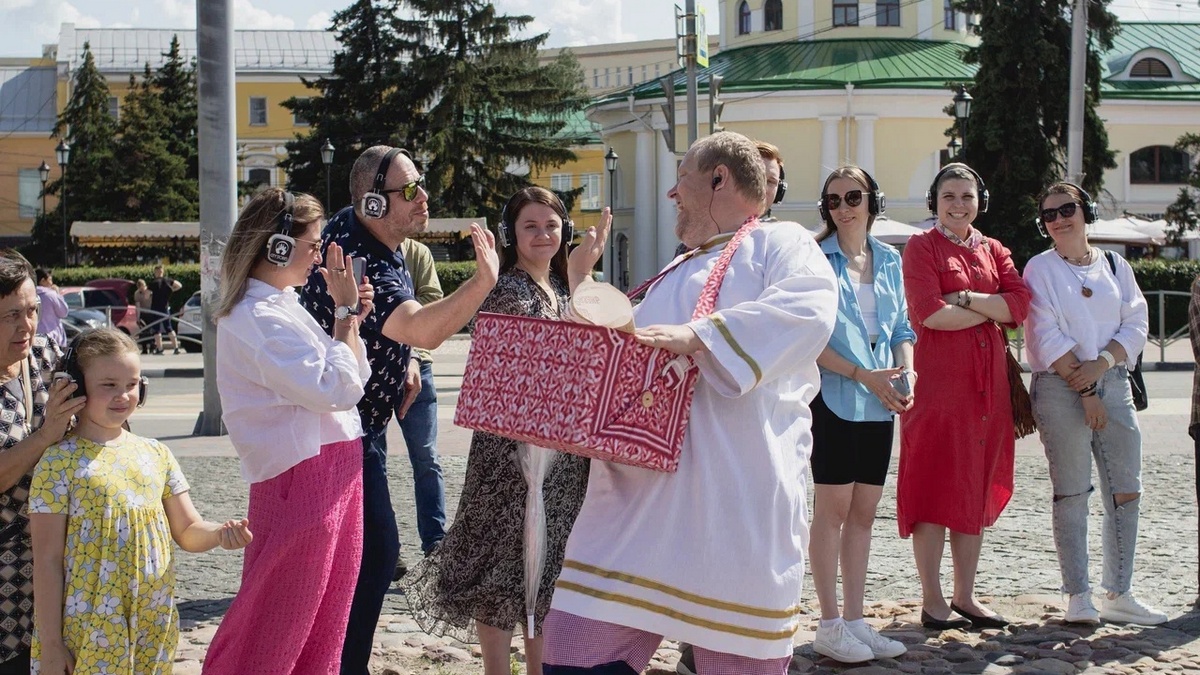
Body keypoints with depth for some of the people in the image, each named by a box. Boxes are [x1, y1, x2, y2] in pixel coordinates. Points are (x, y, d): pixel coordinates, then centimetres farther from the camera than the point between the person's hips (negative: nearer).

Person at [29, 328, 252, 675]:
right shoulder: (60, 462, -8)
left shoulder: (155, 454, 7)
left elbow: (187, 532, 10)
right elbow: (47, 561, -8)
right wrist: (51, 646, -10)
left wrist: (219, 533, -13)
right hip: (89, 633, -4)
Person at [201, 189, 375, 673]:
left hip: (335, 476, 9)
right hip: (301, 482, -9)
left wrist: (351, 318, 5)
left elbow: (347, 380, 18)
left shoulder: (282, 306, 14)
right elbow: (336, 388, -21)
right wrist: (346, 314, -12)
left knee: (323, 630, 15)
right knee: (273, 635, 0)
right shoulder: (257, 318, -16)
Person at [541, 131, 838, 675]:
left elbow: (809, 308, -19)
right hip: (636, 500, 7)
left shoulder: (779, 243, 3)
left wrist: (697, 336, -25)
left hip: (734, 504, -7)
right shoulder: (676, 275, 28)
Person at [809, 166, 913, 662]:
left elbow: (902, 328, 16)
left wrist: (907, 370, -3)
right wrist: (862, 375, -16)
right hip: (833, 397, -5)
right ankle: (830, 626, 2)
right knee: (834, 507, -4)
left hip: (880, 401, 5)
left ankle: (855, 621, 15)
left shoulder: (889, 260, 13)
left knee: (864, 511, 8)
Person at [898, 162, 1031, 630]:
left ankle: (965, 596, 15)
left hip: (988, 377, 6)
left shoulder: (994, 252, 16)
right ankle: (932, 600, 1)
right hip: (938, 376, -6)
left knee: (979, 485, 8)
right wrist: (991, 309, -5)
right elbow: (929, 313, -14)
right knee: (935, 483, -4)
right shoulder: (922, 247, 0)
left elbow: (1020, 305, 1)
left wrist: (964, 299, -11)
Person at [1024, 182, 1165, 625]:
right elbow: (1047, 338, -7)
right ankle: (1078, 597, 1)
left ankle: (1119, 594, 12)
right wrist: (1083, 391, -11)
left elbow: (1136, 325, 6)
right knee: (1072, 493, -3)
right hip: (1060, 389, -4)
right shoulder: (1040, 269, 1)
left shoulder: (1115, 266, 12)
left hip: (1113, 384, 4)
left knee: (1126, 492, 3)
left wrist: (1100, 364, -11)